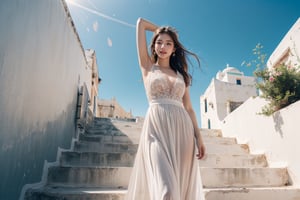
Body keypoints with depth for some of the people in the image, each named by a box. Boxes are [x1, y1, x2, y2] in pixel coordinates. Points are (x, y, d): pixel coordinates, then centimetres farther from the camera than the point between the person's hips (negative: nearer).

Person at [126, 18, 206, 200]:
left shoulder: (181, 74, 20)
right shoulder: (148, 66, 13)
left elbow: (188, 107, 14)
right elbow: (141, 23, 16)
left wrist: (198, 137, 6)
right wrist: (159, 29, 31)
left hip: (182, 128, 4)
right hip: (157, 127, -3)